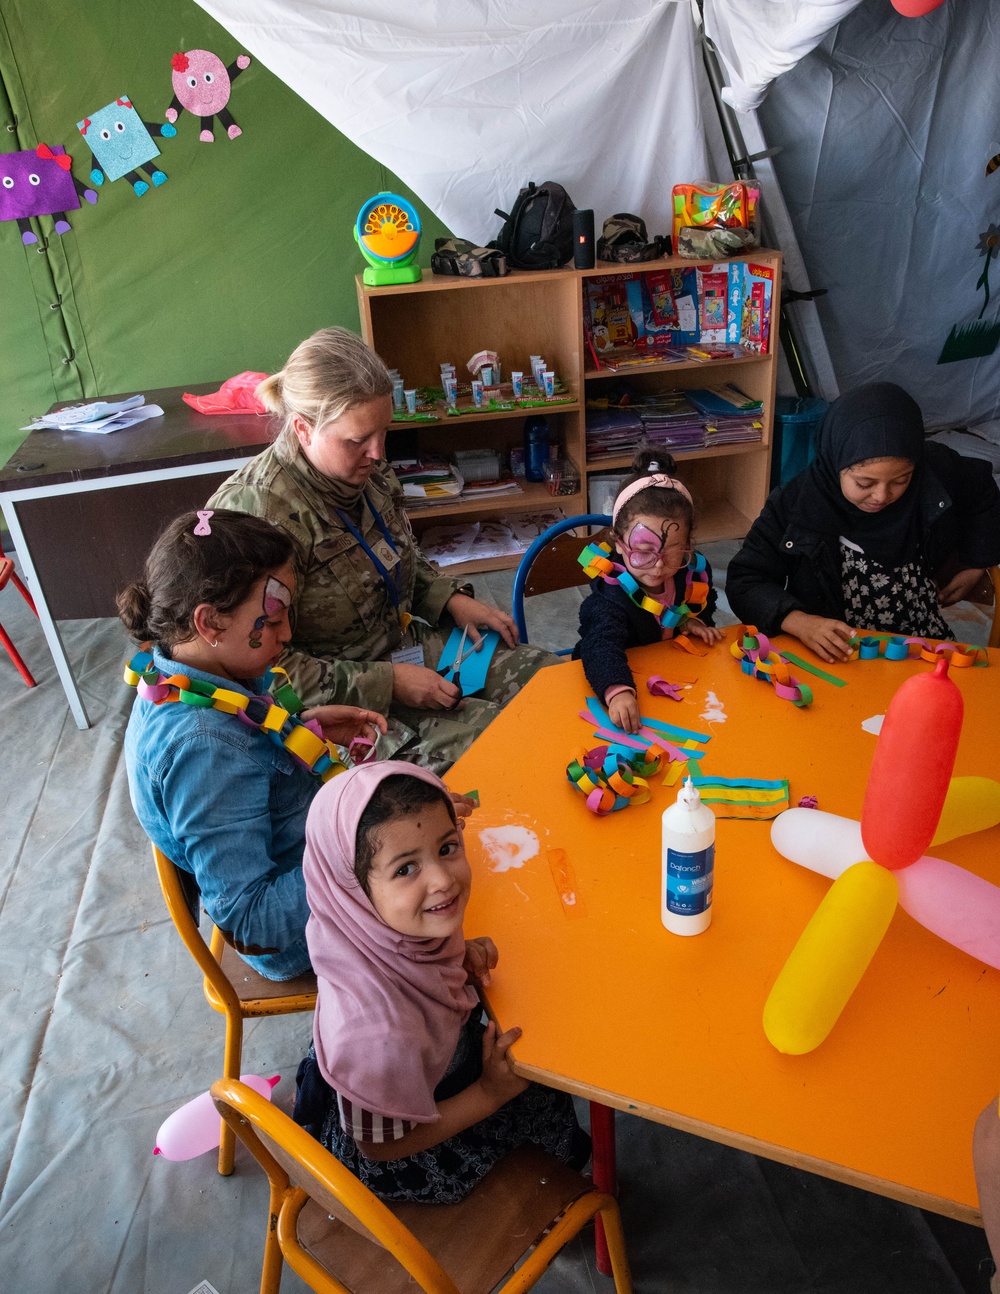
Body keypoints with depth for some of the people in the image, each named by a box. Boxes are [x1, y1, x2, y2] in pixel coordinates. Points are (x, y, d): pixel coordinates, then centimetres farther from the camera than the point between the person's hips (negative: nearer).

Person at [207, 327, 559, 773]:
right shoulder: (258, 512, -26)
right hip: (339, 702, -8)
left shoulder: (364, 470, -2)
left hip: (408, 646, 8)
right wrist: (386, 682, -23)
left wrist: (452, 599, 0)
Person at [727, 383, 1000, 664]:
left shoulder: (937, 471, -7)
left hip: (921, 646, 3)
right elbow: (744, 581, -14)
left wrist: (974, 567, 10)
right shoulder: (794, 504, -16)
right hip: (835, 656, -3)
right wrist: (801, 623, -28)